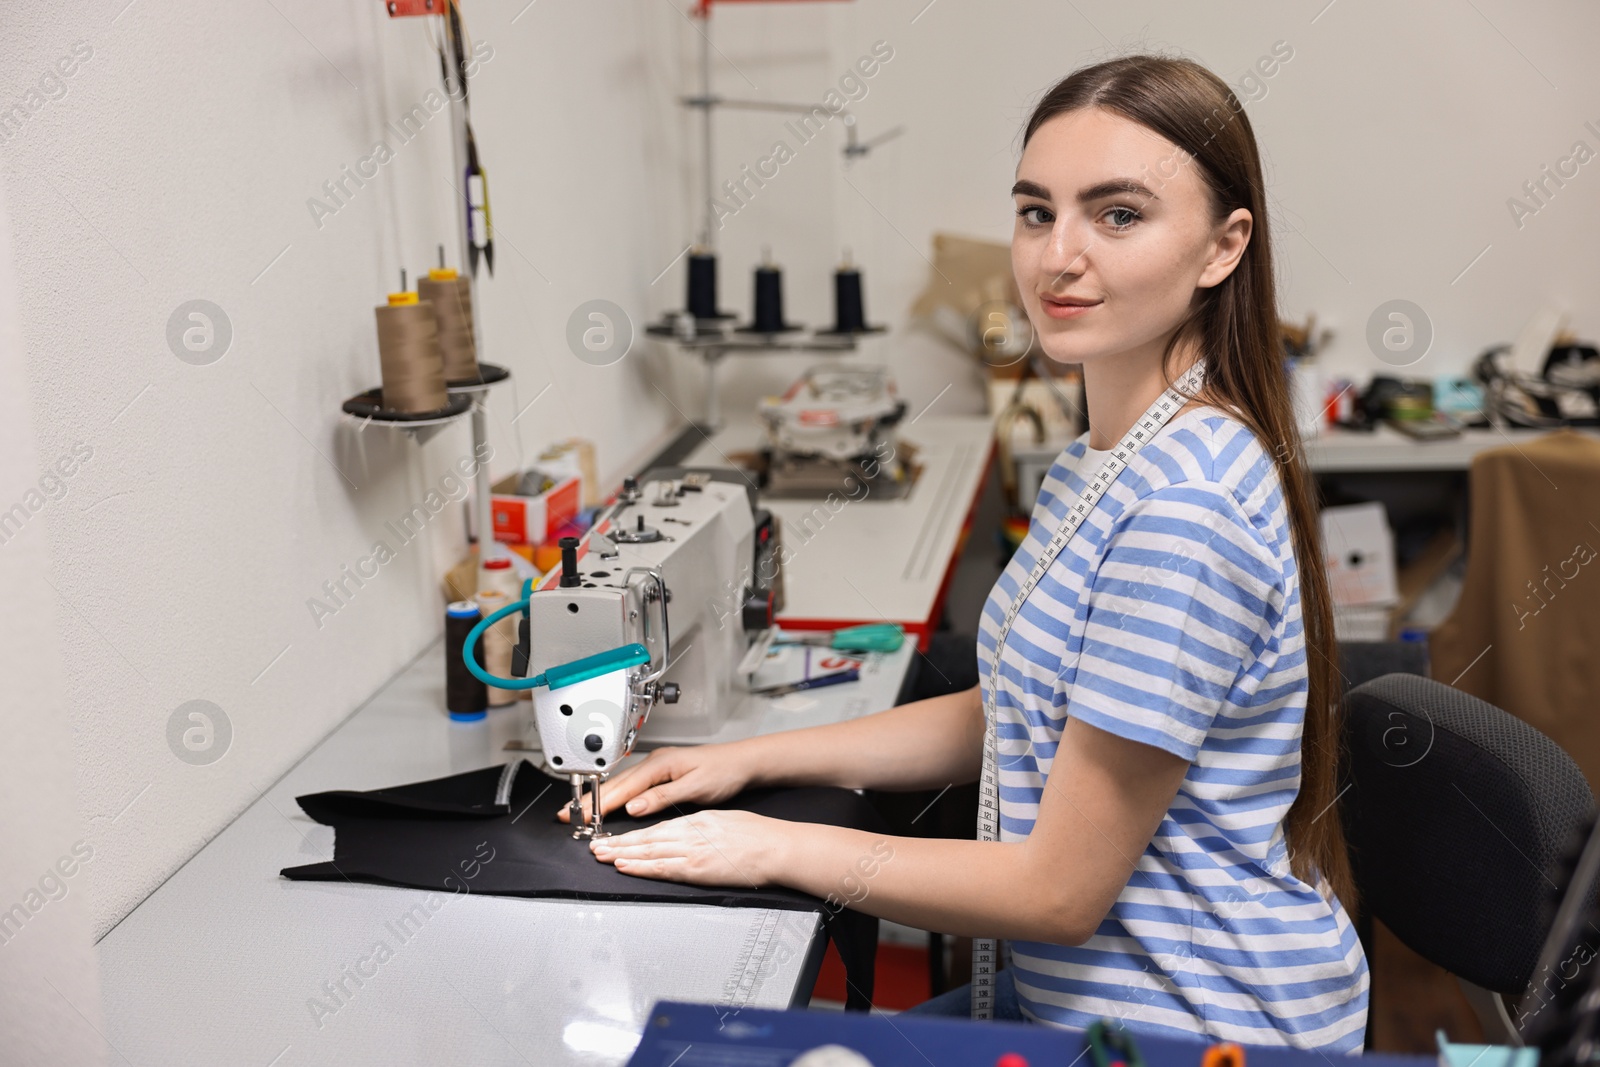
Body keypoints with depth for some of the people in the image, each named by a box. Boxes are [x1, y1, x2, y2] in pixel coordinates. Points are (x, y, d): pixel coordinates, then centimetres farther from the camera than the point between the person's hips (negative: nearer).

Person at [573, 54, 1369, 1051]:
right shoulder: (1100, 460, 5)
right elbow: (1006, 715, 12)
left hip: (1195, 1031, -8)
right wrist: (751, 761, 6)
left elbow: (1061, 890, -23)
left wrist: (779, 847, -14)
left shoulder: (1184, 508, -28)